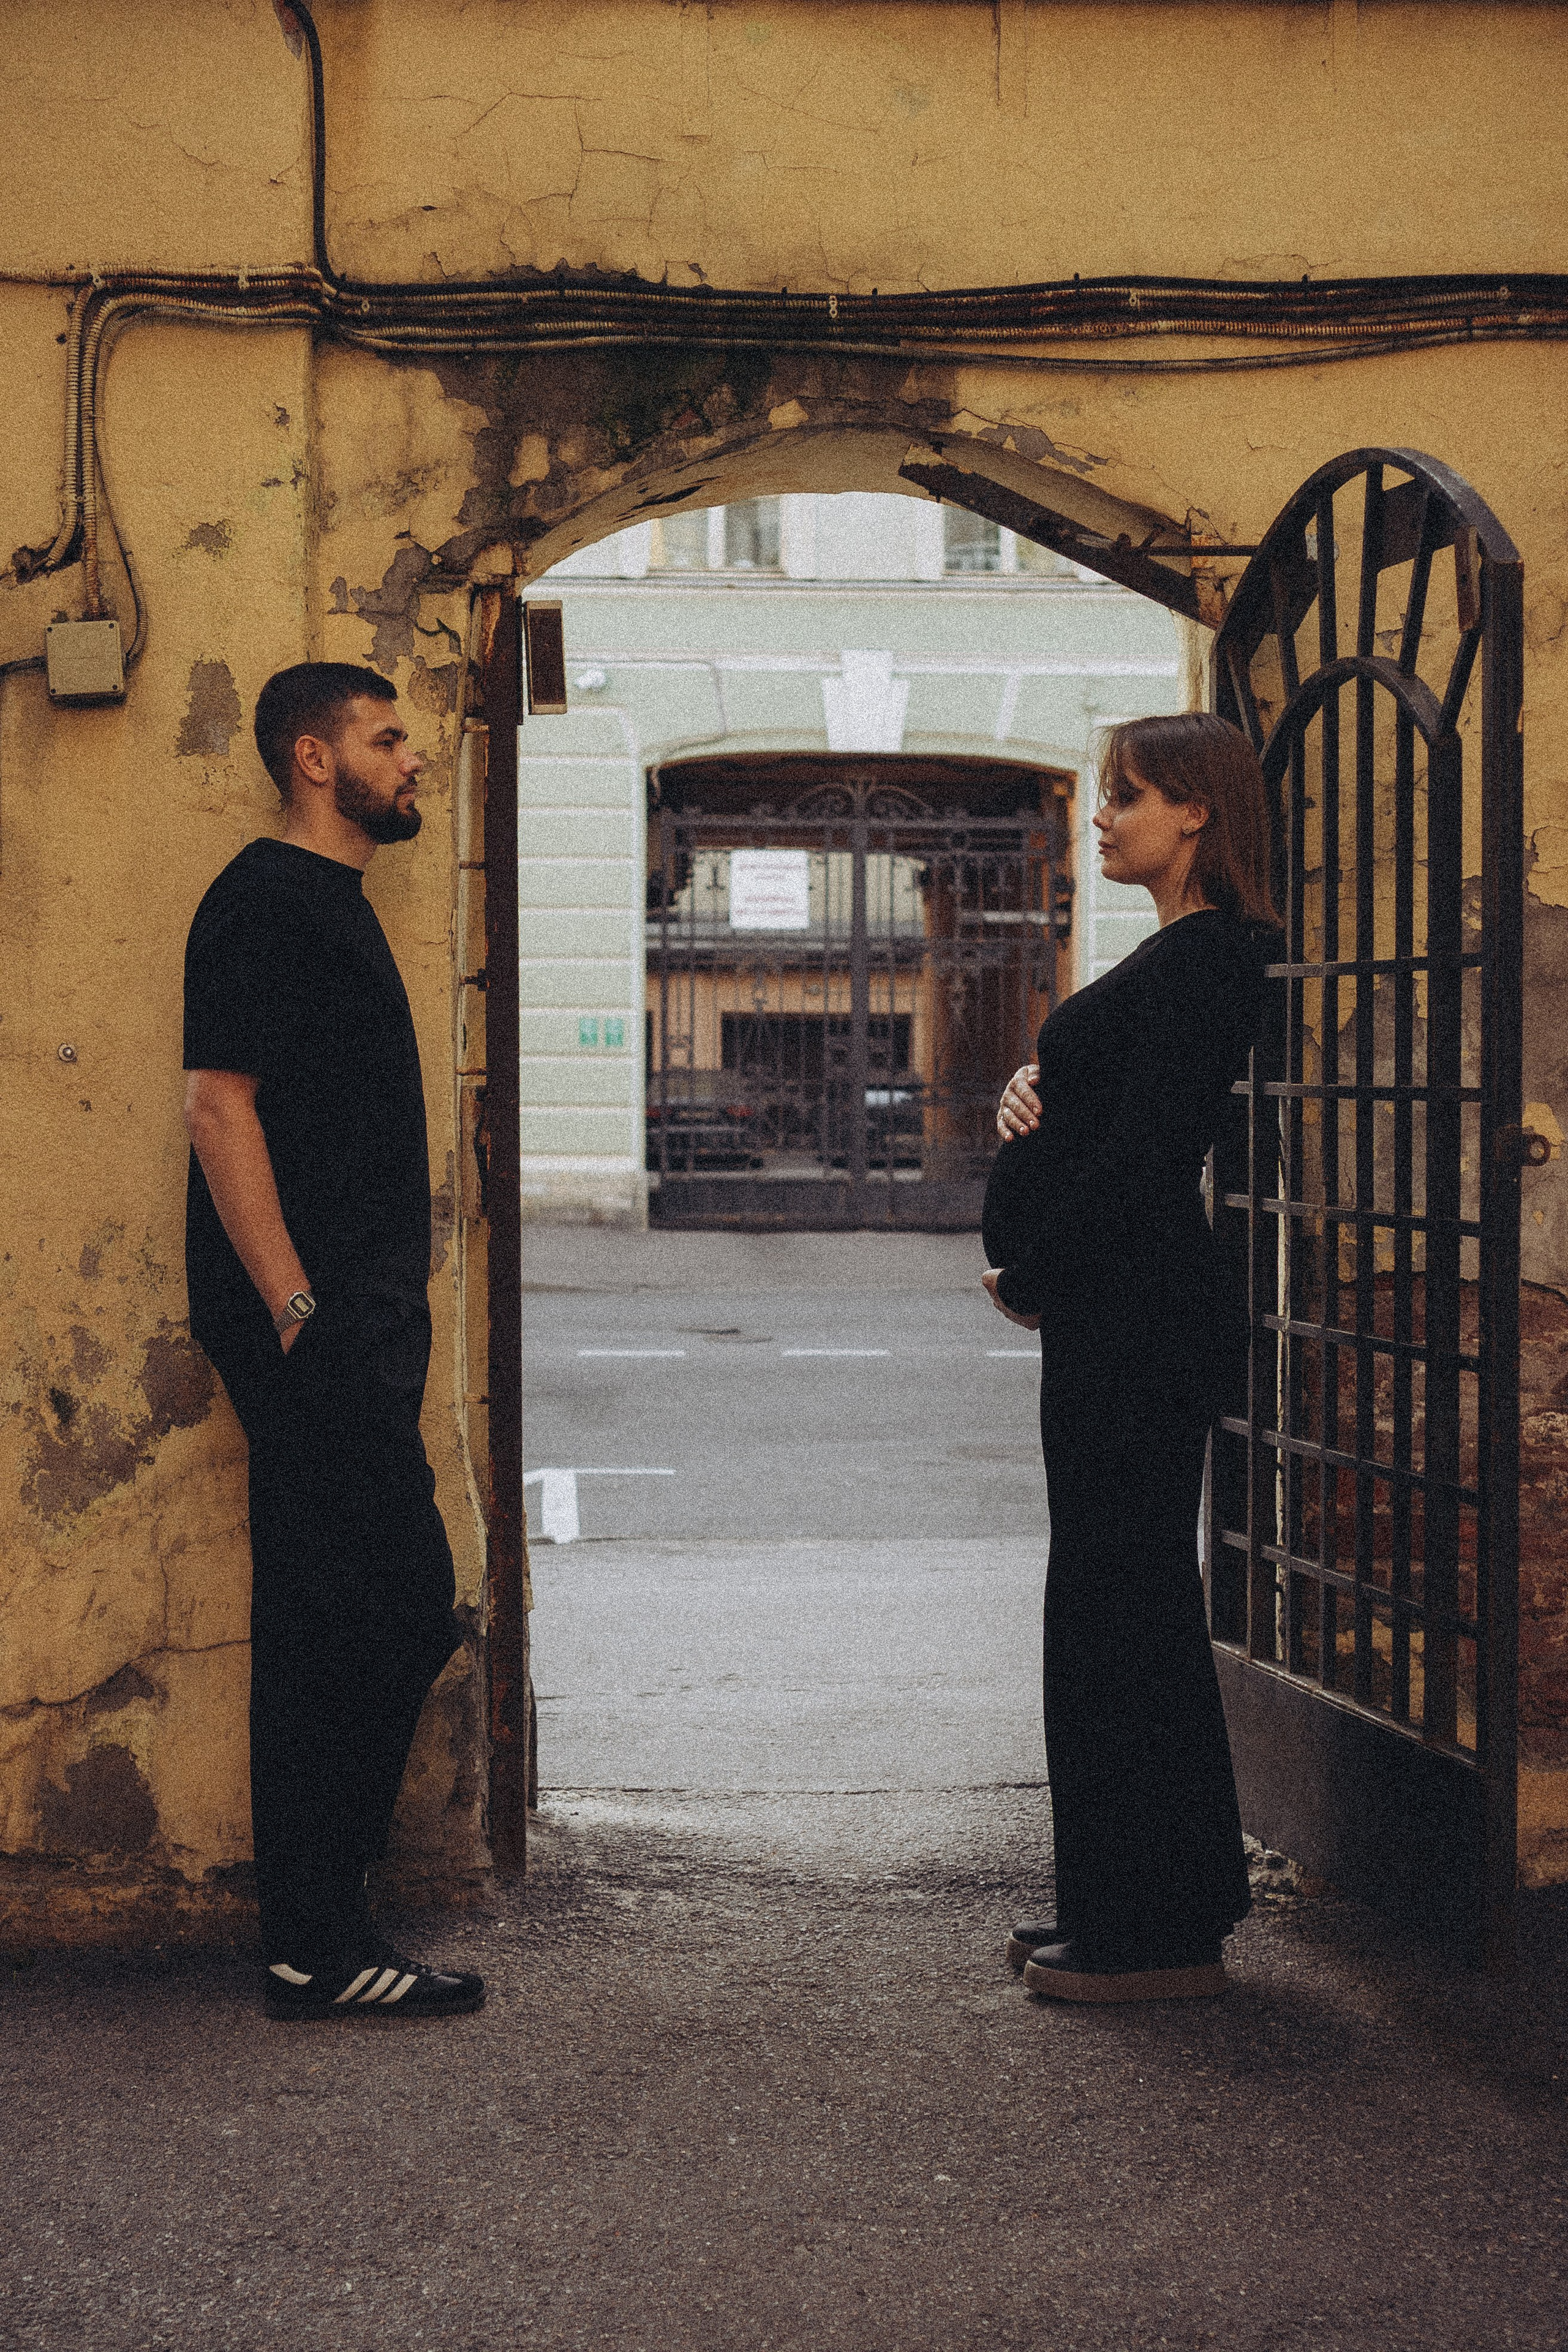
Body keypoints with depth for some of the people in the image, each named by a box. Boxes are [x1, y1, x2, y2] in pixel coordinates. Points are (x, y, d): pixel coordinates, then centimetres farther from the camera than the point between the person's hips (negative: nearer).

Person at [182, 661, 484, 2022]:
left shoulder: (332, 900, 20)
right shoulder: (264, 901, -10)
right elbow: (220, 1104, -18)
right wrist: (297, 1309, -22)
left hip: (351, 1321, 10)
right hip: (314, 1329, -10)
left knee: (332, 1627, 11)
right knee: (395, 1611, -9)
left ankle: (317, 1933, 18)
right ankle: (320, 1945, -2)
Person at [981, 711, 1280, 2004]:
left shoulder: (1202, 960, -15)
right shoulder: (1186, 957, 17)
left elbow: (1139, 1157, -20)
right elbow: (1097, 1109, 21)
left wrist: (1035, 1279, -11)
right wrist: (1031, 1091, -1)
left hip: (1136, 1321, -11)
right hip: (1115, 1321, 11)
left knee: (1125, 1605, -5)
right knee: (1117, 1604, 14)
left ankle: (1161, 1933, 3)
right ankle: (1127, 1908, 23)